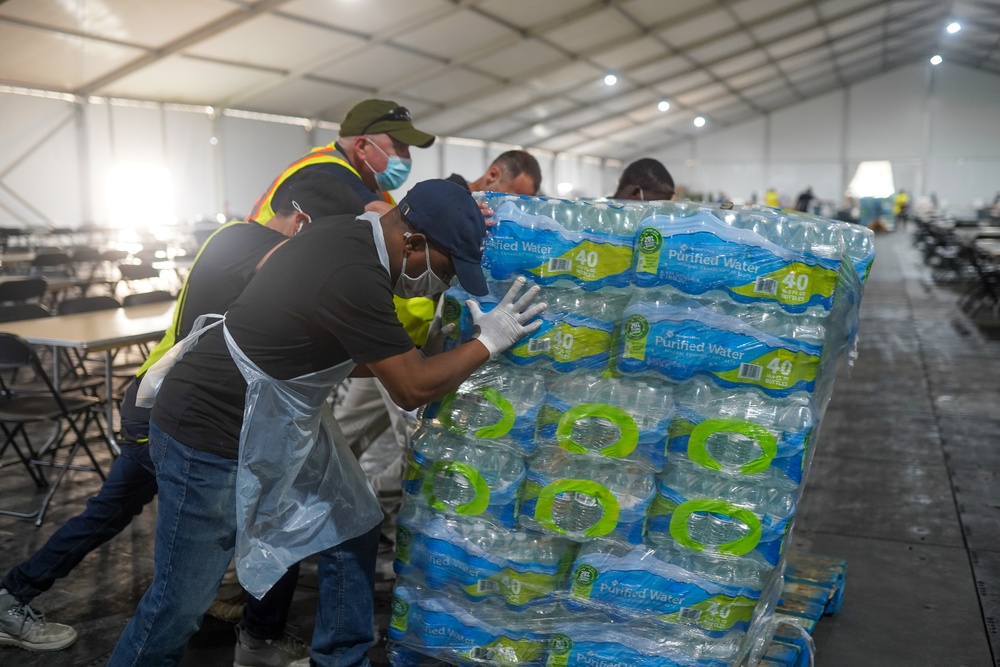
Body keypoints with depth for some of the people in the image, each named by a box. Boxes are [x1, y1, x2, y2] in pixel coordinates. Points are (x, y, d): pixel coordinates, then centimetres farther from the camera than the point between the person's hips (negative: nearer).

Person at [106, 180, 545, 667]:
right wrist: (488, 342, -10)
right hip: (210, 435, -9)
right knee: (181, 603, 5)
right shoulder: (355, 276, -30)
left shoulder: (352, 238, -1)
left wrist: (423, 351, 4)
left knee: (351, 531, 11)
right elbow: (411, 391, -22)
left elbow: (350, 357, 11)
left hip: (273, 423, 10)